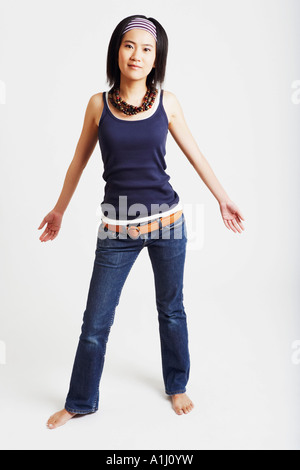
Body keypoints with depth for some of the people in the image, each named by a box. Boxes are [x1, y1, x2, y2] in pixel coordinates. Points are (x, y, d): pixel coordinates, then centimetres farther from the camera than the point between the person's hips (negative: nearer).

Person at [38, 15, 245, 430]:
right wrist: (59, 209, 18)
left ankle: (177, 386, 40)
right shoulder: (98, 104, 1)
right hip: (117, 231, 0)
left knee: (171, 310, 16)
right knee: (96, 321, 7)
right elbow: (79, 160, 10)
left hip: (166, 222, 1)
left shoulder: (166, 101, 0)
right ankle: (80, 401, 31)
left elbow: (194, 153, 9)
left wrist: (222, 198, 13)